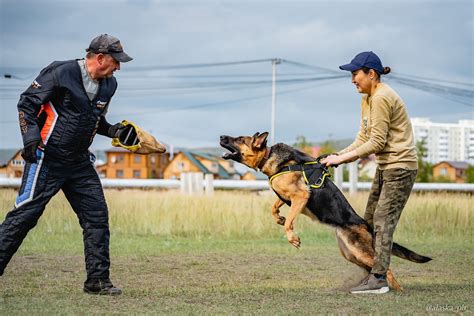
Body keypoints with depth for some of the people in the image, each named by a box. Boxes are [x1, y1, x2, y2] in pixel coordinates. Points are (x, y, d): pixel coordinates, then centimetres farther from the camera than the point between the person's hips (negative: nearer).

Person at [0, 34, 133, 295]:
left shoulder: (108, 85, 9)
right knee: (25, 213, -8)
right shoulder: (62, 73, -13)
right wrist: (31, 137, -21)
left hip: (80, 162, 7)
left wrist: (112, 131, 4)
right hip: (47, 158, -7)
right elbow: (27, 103, -9)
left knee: (97, 215, 3)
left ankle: (97, 280, 10)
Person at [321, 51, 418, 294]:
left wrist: (342, 158, -16)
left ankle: (378, 279, -10)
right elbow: (363, 138, 10)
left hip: (400, 166, -10)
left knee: (383, 221, -11)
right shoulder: (368, 100, 13)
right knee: (370, 219, 10)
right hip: (385, 167, 10)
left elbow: (376, 143, -20)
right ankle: (372, 271, 14)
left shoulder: (382, 98, -18)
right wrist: (337, 156, -3)